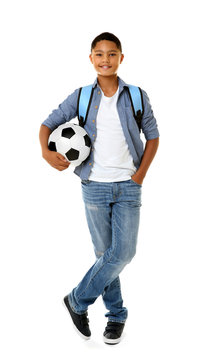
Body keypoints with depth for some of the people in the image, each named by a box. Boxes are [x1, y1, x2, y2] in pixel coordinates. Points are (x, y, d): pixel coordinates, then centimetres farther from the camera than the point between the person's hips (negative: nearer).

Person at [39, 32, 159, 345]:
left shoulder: (136, 96, 1)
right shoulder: (81, 97, 2)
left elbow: (153, 136, 7)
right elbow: (49, 123, 5)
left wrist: (140, 174, -3)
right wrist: (46, 151, -15)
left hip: (128, 187, 0)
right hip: (95, 187, 0)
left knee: (123, 253, -5)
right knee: (105, 253, 7)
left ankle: (78, 301, 15)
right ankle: (116, 314, 24)